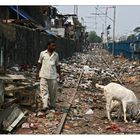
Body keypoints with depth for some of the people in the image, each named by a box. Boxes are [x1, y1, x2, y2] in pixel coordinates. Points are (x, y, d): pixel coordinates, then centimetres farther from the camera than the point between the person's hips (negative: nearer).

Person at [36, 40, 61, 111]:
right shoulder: (42, 53, 4)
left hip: (53, 76, 2)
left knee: (53, 91, 6)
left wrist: (59, 74, 12)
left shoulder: (56, 55, 9)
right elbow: (39, 63, 10)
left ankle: (52, 105, 20)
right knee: (44, 90, -9)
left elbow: (57, 65, 15)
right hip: (43, 75, -2)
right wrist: (37, 73, 6)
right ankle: (45, 105, -14)